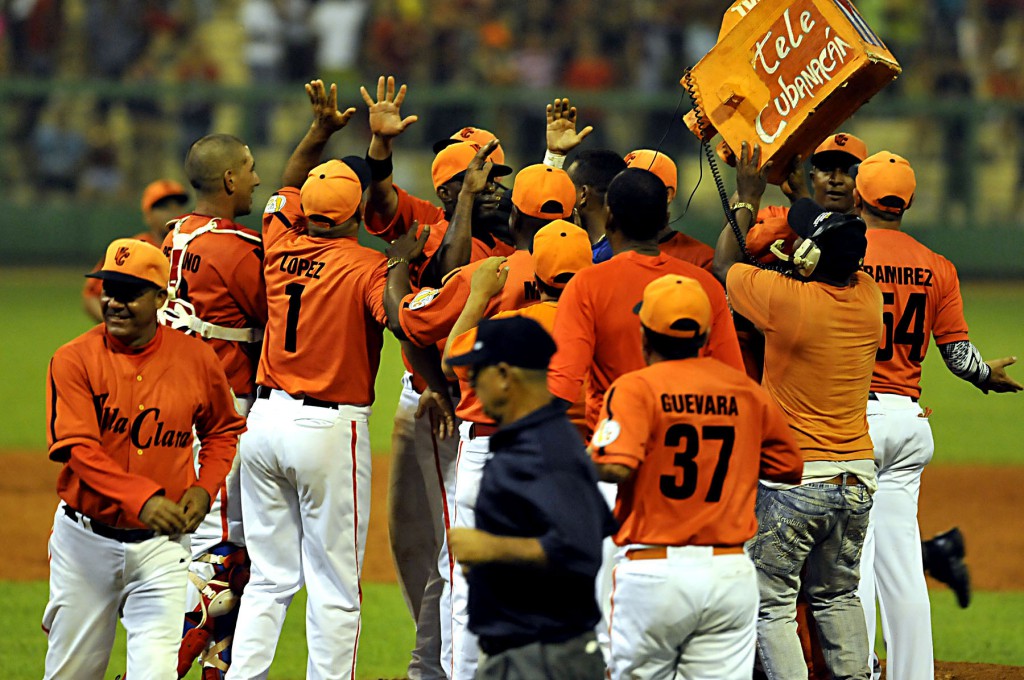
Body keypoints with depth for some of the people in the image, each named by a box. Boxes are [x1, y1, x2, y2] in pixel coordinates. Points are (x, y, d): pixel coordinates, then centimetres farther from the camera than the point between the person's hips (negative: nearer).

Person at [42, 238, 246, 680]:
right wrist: (143, 498, -32)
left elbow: (224, 431, 16)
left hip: (161, 545, 0)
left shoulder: (196, 360, -1)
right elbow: (79, 449, -19)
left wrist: (204, 488, -3)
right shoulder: (74, 361, -9)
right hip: (86, 542, 0)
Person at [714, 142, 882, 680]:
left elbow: (725, 264, 1)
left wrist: (747, 197, 13)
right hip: (857, 477, 6)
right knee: (837, 595, 20)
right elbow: (838, 255, 21)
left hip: (792, 478, -6)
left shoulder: (786, 299, -18)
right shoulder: (868, 296, -1)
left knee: (773, 604, -1)